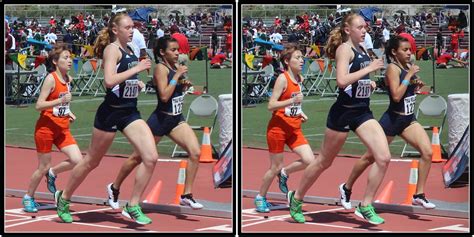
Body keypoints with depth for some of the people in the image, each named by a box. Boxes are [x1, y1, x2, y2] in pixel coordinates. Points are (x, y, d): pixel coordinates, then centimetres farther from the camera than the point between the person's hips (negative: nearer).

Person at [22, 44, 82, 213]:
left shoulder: (68, 79, 7)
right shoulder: (51, 79, -15)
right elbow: (39, 105, -19)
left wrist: (68, 112, 6)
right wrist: (60, 101, -30)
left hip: (62, 129, 6)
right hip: (46, 128, -6)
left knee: (77, 160, -10)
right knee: (43, 167, 2)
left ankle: (52, 173, 18)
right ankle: (28, 198, 24)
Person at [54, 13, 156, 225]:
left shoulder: (130, 51, 12)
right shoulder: (112, 49, -12)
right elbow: (109, 80, -27)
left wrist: (136, 83, 11)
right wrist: (137, 68, -24)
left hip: (130, 112, 7)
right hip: (111, 112, -7)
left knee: (151, 157, -9)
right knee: (91, 162, 8)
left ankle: (132, 207, 0)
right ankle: (63, 198, 29)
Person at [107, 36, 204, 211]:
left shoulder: (177, 67, 7)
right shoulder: (161, 68, -15)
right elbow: (164, 96, -26)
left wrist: (185, 85, 3)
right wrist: (177, 75, -23)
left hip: (176, 120, 7)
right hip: (160, 119, -7)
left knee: (195, 152, -12)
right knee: (138, 157, 8)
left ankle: (187, 195, -6)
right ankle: (114, 188, 28)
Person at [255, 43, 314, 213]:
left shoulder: (300, 78, 8)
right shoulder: (282, 78, -15)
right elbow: (271, 105, -20)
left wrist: (300, 113, 8)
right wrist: (292, 101, -30)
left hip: (294, 129, 6)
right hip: (278, 128, -6)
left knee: (309, 160, -10)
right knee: (275, 167, 2)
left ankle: (284, 173, 18)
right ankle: (260, 197, 25)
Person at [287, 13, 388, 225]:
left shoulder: (363, 50, 11)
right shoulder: (345, 49, -12)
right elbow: (342, 80, -28)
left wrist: (369, 83, 10)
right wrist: (369, 69, -25)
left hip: (362, 112, 7)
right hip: (343, 112, -7)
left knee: (383, 158, -9)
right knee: (324, 162, 8)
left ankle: (365, 207, 1)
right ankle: (296, 198, 28)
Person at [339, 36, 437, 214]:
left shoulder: (409, 67, 7)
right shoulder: (393, 68, -15)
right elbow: (396, 96, -25)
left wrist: (417, 85, 2)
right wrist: (409, 75, -24)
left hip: (408, 119, 7)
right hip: (392, 120, -7)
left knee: (427, 151, -12)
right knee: (371, 157, 7)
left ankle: (419, 195, -5)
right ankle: (347, 188, 26)